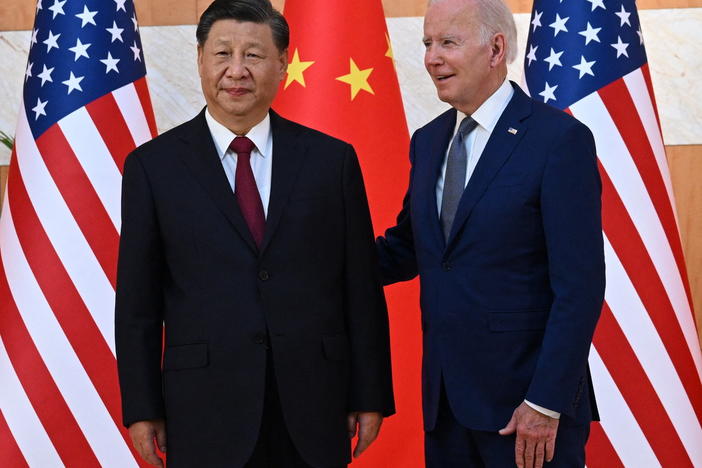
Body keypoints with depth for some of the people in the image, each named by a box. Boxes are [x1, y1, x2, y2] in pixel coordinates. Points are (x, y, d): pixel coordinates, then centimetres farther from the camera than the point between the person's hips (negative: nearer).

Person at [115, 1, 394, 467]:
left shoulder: (332, 159, 4)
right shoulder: (153, 165, 1)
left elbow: (362, 289, 5)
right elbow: (137, 301, 2)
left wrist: (370, 396, 3)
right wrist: (142, 409, 0)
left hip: (313, 410, 1)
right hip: (205, 414, -1)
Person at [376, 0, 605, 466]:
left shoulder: (560, 139, -12)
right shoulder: (428, 142, 10)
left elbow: (579, 286, -15)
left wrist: (546, 404, -17)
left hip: (524, 394, -6)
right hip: (444, 397, 6)